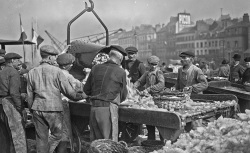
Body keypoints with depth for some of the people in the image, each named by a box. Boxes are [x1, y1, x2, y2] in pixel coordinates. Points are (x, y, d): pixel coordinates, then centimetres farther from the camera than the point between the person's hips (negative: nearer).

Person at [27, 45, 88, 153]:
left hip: (37, 109, 5)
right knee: (57, 135, 10)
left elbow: (29, 95, 9)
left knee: (41, 138, 13)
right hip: (53, 109, -4)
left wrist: (31, 109, 21)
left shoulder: (32, 72, 4)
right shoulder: (57, 71, -8)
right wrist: (81, 96, 9)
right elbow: (69, 92, -7)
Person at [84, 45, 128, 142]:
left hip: (94, 108, 5)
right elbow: (123, 95, 8)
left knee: (95, 140, 14)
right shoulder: (121, 72, -2)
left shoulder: (96, 68, 8)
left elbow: (86, 90, 13)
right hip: (108, 109, -4)